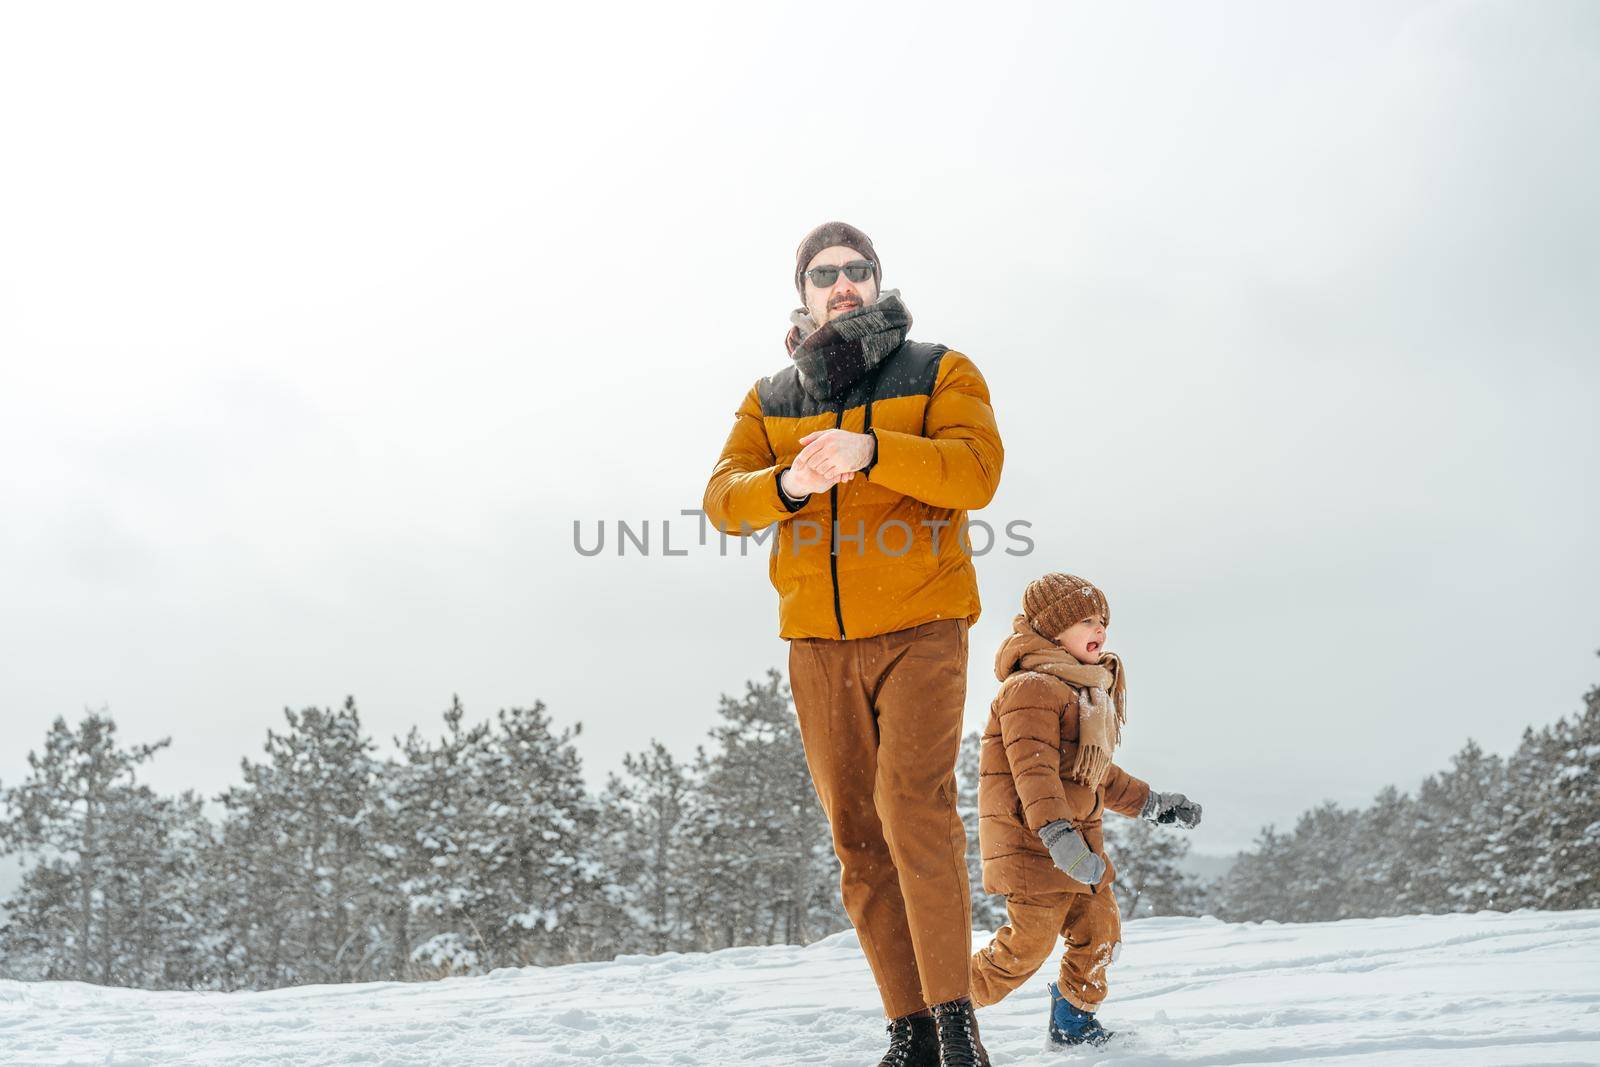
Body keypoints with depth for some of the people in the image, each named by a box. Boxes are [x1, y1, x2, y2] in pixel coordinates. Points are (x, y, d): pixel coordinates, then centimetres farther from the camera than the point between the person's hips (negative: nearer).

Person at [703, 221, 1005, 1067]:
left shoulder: (940, 374, 5)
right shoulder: (770, 399, 14)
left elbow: (975, 472, -13)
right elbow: (723, 500, 1)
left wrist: (870, 451, -28)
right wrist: (786, 484, -22)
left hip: (920, 628, -4)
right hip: (818, 643, 4)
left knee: (913, 804, -21)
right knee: (858, 837, 3)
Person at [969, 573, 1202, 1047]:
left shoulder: (1088, 694, 19)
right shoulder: (1032, 687, -15)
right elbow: (1033, 768, -25)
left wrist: (1150, 803, 27)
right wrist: (1056, 833, -35)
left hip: (1078, 837, 10)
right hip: (1029, 837, -9)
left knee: (1100, 928, 8)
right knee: (1029, 941, -9)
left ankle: (1073, 1019, 23)